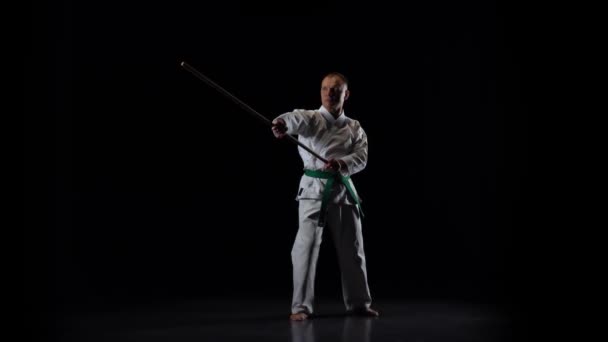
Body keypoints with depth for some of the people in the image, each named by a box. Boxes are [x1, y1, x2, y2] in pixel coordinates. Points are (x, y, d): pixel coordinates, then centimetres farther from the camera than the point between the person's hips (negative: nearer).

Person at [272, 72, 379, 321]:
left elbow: (361, 157, -4)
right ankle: (301, 306, -5)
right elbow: (298, 119, -27)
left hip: (344, 190, 4)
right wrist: (283, 124, -52)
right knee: (306, 246, -13)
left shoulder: (355, 128, 11)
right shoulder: (312, 118, -2)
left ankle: (358, 303, 26)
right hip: (314, 189, -4)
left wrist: (343, 164, -27)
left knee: (352, 249, 11)